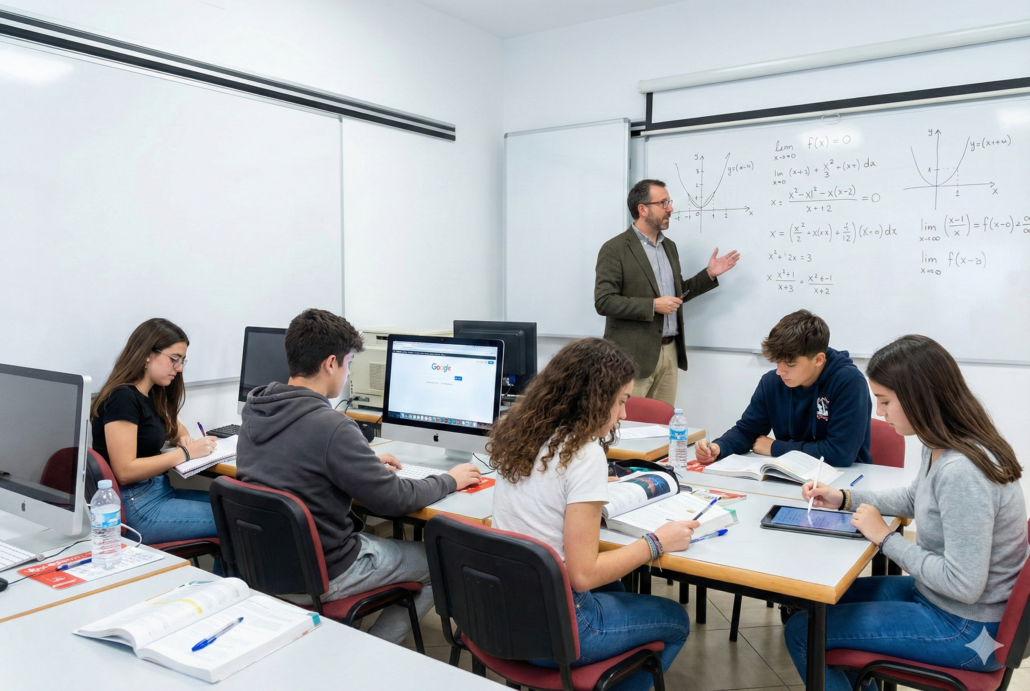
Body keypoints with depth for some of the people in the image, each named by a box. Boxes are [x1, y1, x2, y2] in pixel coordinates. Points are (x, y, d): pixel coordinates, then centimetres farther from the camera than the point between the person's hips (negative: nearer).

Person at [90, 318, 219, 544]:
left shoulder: (151, 395, 10)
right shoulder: (123, 398, -16)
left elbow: (173, 427, 29)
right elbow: (125, 471, -22)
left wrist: (184, 439, 6)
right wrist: (185, 453, -18)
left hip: (160, 491, 9)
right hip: (135, 507, -9)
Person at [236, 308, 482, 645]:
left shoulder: (254, 412, -2)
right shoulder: (331, 427, -27)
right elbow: (394, 500, -18)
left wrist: (367, 463, 17)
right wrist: (450, 481, -2)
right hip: (320, 575, -8)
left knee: (378, 538, 30)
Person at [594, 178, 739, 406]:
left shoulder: (669, 246, 14)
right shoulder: (614, 249, -10)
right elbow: (604, 302, -17)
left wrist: (709, 274, 9)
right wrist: (653, 306, -20)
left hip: (669, 351, 7)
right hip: (634, 355, -7)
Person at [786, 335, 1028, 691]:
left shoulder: (961, 472, -32)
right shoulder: (939, 448, -2)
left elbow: (963, 585, -29)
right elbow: (914, 498, 19)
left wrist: (886, 538, -19)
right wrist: (844, 498, 7)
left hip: (968, 632, -9)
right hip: (935, 595, 9)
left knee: (802, 632, -7)